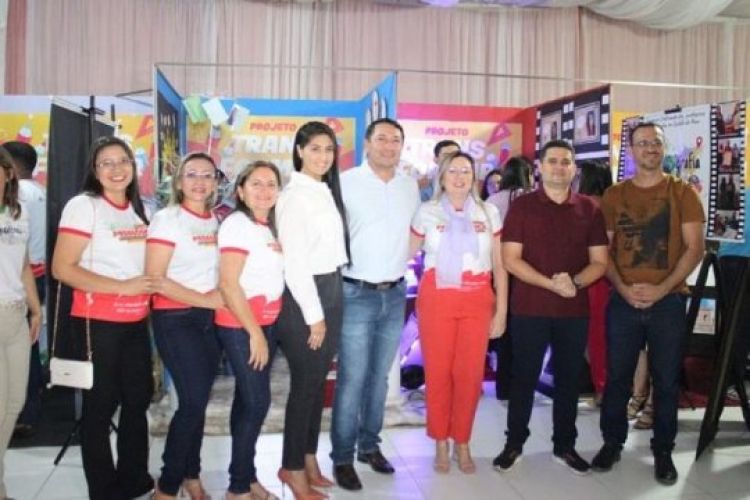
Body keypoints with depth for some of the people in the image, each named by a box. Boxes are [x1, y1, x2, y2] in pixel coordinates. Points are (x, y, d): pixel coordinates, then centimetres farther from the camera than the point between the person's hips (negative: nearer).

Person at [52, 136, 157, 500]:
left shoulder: (137, 209, 11)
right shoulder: (83, 205, -10)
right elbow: (62, 269, -17)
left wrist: (151, 288, 3)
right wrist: (121, 287, -22)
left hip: (136, 321, 7)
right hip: (98, 322, -7)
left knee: (139, 398, 15)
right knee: (101, 405, 4)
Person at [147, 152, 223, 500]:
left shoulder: (217, 221, 9)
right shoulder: (167, 219, -9)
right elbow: (155, 279, -15)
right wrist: (204, 299, -16)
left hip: (210, 319, 6)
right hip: (175, 319, -6)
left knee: (199, 400, 10)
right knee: (193, 400, -10)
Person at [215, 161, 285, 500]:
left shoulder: (271, 226, 11)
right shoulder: (237, 223, -13)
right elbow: (228, 284, -19)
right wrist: (254, 333, -18)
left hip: (267, 322, 7)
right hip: (240, 326, -7)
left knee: (248, 400, 12)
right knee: (257, 401, -6)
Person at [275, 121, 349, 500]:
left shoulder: (328, 191, 11)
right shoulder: (294, 195, -14)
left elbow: (332, 248, 10)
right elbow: (294, 262, -17)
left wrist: (329, 307, 5)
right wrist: (314, 315, -16)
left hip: (332, 291, 8)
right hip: (304, 296, -8)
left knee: (318, 381, 14)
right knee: (305, 383, 1)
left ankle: (309, 459, 28)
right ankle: (292, 467, 17)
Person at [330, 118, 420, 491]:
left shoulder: (410, 186, 9)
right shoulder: (346, 182, -7)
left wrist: (403, 257, 11)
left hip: (395, 293, 5)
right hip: (357, 293, -5)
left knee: (379, 376, 13)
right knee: (352, 380, -3)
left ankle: (369, 445, 27)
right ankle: (342, 457, 9)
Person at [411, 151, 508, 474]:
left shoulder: (488, 212, 6)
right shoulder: (427, 212, 4)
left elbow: (499, 265, 7)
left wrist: (501, 310, 4)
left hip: (477, 302, 1)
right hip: (436, 300, -1)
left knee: (470, 374, 2)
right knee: (437, 373, 3)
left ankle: (462, 444, 20)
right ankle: (441, 444, 20)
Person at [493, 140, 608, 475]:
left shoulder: (589, 209, 5)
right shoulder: (522, 206, -2)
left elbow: (600, 262, 4)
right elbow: (510, 259, -8)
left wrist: (575, 282, -16)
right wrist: (552, 284, -19)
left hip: (575, 310, 3)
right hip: (529, 308, -2)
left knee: (569, 378, 11)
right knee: (524, 377, 7)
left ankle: (564, 445, 25)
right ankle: (514, 443, 19)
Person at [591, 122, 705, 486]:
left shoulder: (682, 193, 2)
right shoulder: (613, 195, 7)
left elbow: (694, 248, -4)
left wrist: (662, 288, -14)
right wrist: (623, 288, -10)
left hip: (668, 301, -1)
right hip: (623, 301, 1)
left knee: (666, 379, 7)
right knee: (617, 376, 8)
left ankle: (663, 450, 21)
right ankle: (612, 442, 22)